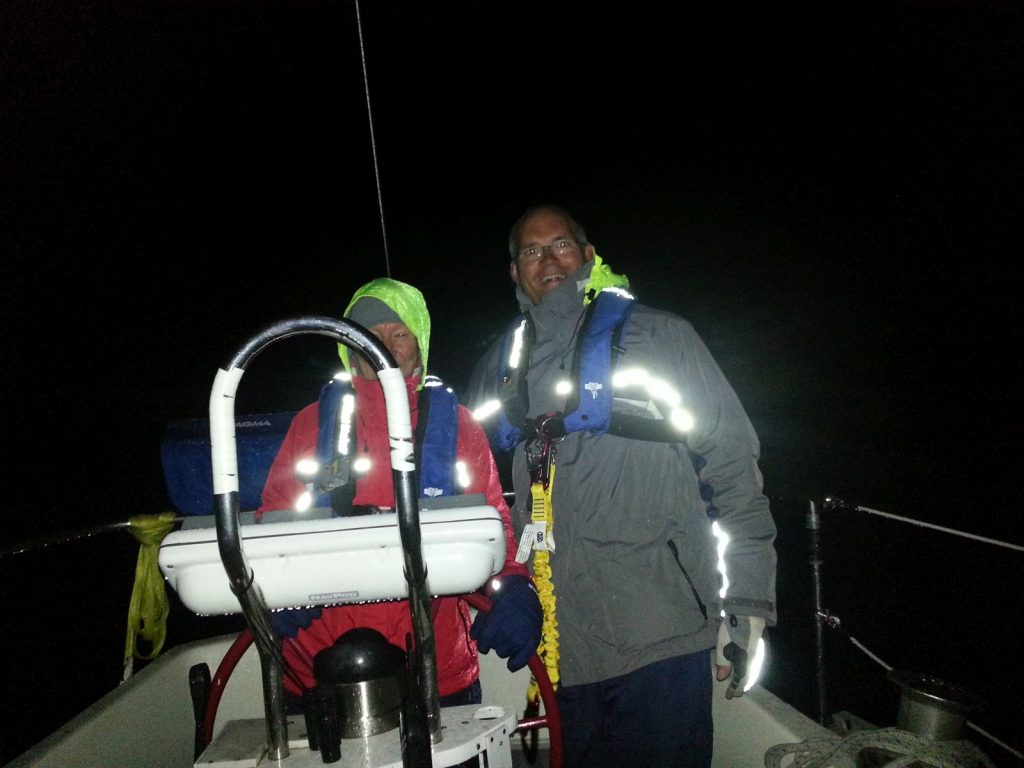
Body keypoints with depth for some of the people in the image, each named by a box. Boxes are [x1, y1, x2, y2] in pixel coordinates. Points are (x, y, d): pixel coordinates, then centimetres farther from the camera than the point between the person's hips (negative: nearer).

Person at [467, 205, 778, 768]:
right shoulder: (499, 367, 10)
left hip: (660, 633, -4)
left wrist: (746, 601, -8)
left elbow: (732, 463, -4)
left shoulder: (656, 336, -2)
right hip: (563, 642, 4)